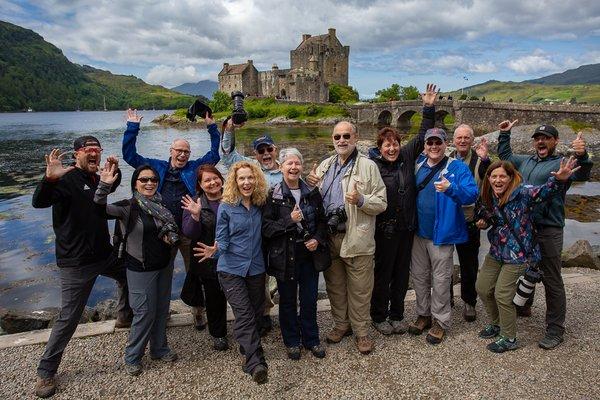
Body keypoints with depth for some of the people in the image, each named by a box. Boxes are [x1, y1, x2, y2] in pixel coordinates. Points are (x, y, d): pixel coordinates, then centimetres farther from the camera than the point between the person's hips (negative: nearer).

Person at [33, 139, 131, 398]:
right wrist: (49, 179, -52)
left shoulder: (95, 178, 7)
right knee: (69, 318, -3)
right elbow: (38, 203, -32)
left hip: (104, 254, 8)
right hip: (76, 263, -8)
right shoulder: (66, 179, -17)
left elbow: (109, 190, 30)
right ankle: (46, 372, 15)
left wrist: (113, 172, 9)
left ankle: (125, 317, 52)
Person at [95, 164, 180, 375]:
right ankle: (132, 358, 23)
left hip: (164, 265, 5)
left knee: (162, 309, 16)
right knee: (145, 313, 2)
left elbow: (175, 232, 13)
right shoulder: (128, 207, -14)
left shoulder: (162, 205, 1)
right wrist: (104, 185, -44)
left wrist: (171, 237, -10)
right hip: (140, 269, -5)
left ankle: (159, 348, 35)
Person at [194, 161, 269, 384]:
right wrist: (215, 250, -28)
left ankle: (247, 349, 35)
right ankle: (256, 362, -11)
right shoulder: (226, 207, -9)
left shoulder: (260, 206, 1)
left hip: (256, 268, 4)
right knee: (244, 315, -11)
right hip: (231, 269, -4)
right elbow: (222, 239, -10)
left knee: (256, 312, 14)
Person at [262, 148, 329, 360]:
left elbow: (322, 221, 10)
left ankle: (311, 339, 32)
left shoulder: (312, 193, 3)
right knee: (288, 301, 12)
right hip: (285, 256, -2)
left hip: (310, 254, 3)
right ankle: (292, 341, 30)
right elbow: (266, 227, -10)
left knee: (310, 299, 13)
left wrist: (317, 239, -7)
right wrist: (289, 220, -21)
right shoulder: (273, 196, -8)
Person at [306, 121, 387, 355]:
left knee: (359, 289, 6)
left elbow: (381, 204, -6)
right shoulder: (325, 166, 11)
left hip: (356, 238, -5)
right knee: (334, 286, 18)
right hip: (329, 238, 5)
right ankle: (341, 324, 37)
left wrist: (361, 200, -25)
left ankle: (361, 331, 24)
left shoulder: (368, 166, -4)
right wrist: (310, 184, -1)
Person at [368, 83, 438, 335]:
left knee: (402, 273, 16)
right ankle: (379, 317, 26)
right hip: (384, 230, -5)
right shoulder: (372, 165, -13)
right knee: (382, 274, 9)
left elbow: (423, 136, 12)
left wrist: (429, 109, 7)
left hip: (406, 229, 5)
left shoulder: (407, 157, 4)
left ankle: (397, 315, 32)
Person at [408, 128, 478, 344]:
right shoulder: (417, 165, 7)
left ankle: (440, 321, 20)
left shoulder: (457, 168, -7)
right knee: (419, 276, 14)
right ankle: (424, 314, 31)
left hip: (441, 233, -5)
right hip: (418, 232, 5)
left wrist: (451, 188, -34)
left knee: (440, 279, 5)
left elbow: (472, 194, -17)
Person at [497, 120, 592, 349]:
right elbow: (505, 155, 32)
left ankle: (555, 330, 9)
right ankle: (523, 307, 44)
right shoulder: (525, 161, 16)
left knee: (552, 281, 0)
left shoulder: (561, 164, -6)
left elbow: (581, 175, -26)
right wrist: (504, 135, 25)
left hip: (548, 232, -7)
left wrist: (581, 156, -44)